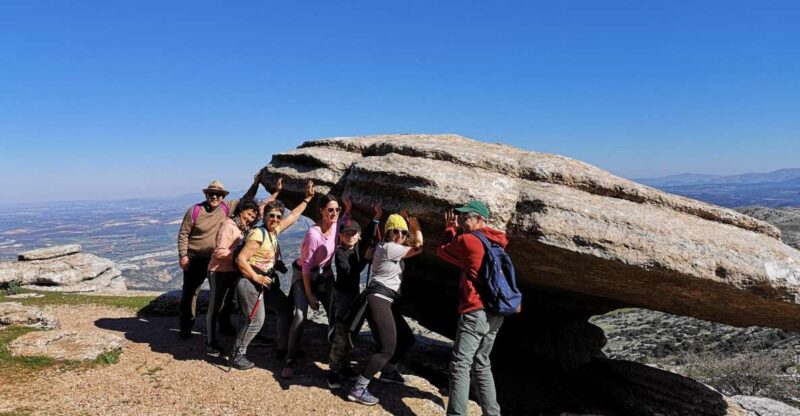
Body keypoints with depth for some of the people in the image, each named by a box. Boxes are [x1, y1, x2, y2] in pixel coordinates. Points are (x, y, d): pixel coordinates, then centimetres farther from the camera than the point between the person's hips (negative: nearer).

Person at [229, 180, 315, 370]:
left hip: (267, 282, 9)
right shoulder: (258, 234, -18)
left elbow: (294, 215, 19)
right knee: (256, 320, -10)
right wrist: (257, 278, -20)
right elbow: (241, 260, -21)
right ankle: (237, 355, 6)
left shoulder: (275, 230, 5)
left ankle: (283, 348, 26)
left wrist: (307, 198, 19)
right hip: (251, 283, -9)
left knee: (286, 310, 13)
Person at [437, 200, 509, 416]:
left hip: (476, 312, -8)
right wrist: (454, 229, 19)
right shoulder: (494, 242, 11)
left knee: (460, 365, -6)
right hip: (495, 313, 9)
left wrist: (449, 228, 19)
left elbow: (442, 251, 6)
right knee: (481, 364, 19)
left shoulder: (467, 240, -11)